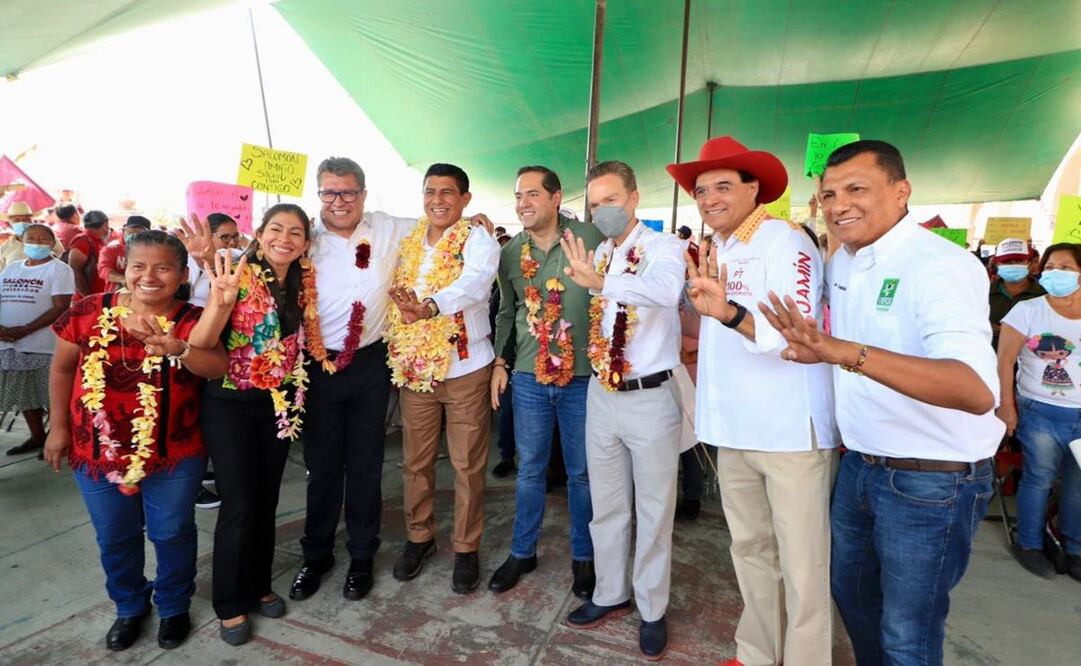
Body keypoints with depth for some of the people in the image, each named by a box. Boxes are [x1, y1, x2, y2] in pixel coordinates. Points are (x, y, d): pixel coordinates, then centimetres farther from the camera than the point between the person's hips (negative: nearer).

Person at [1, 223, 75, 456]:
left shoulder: (59, 269, -5)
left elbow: (61, 307, -13)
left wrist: (24, 330, -18)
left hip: (44, 346, -6)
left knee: (54, 395, -1)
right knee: (24, 394, 15)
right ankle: (37, 437, 28)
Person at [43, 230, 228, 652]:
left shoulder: (192, 322, -13)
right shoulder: (89, 312, -7)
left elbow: (220, 369, -29)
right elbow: (62, 368, 7)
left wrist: (177, 349, -47)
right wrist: (59, 426, 6)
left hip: (173, 455, -2)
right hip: (97, 451, 3)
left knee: (173, 534, 12)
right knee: (114, 538, 19)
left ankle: (174, 606, 37)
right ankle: (130, 606, 44)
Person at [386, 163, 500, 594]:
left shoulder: (479, 241, -8)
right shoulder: (407, 242, 8)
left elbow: (472, 284, -28)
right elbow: (395, 293, 11)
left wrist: (429, 307, -47)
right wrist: (396, 353, -1)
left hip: (465, 368, -4)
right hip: (414, 368, 4)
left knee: (467, 465, 6)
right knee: (415, 461, 14)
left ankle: (466, 548, 24)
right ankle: (419, 536, 34)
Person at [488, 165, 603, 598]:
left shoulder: (590, 239, -9)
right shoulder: (510, 253, 6)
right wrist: (500, 362, 10)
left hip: (582, 377, -3)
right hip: (529, 378, 3)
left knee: (582, 472, 11)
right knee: (529, 470, 15)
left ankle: (583, 555, 31)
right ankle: (522, 552, 33)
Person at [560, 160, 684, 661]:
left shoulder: (663, 247, -12)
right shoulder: (598, 254, 7)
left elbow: (666, 289, -36)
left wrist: (601, 280, -49)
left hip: (651, 397, -5)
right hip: (602, 394, 6)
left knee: (653, 510, 10)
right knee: (606, 505, 17)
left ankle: (652, 610, 30)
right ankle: (611, 594, 38)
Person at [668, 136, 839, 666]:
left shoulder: (786, 240, -12)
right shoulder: (716, 250, 12)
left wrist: (728, 313, -41)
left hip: (790, 428, -7)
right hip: (733, 427, 8)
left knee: (801, 564, 5)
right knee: (749, 549, 18)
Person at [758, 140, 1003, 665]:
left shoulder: (941, 266, -22)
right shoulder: (841, 263, 3)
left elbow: (979, 391, -39)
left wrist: (846, 352, -50)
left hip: (932, 481, -7)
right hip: (859, 465, 8)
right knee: (850, 593, 25)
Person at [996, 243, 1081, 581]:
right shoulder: (1027, 311, -5)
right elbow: (1005, 360, -6)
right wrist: (1007, 406, -9)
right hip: (1040, 413, -3)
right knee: (1039, 479, 4)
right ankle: (1029, 544, 20)